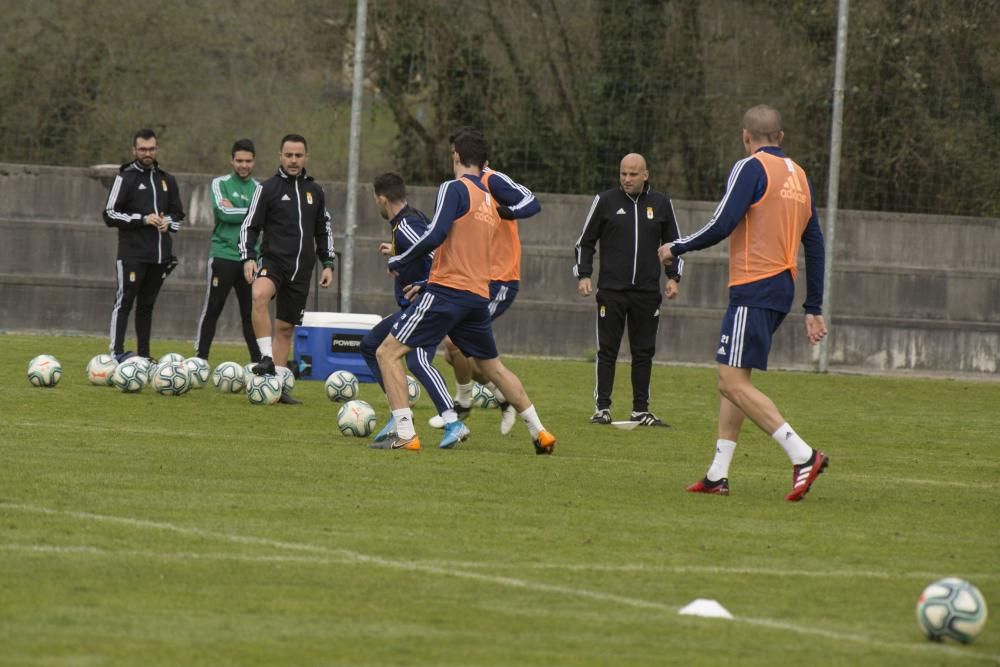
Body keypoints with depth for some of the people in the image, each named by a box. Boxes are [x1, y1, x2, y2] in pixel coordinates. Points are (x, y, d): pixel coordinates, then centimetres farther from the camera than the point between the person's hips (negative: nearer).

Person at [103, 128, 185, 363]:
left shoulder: (167, 180, 16)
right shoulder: (126, 178, 0)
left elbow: (178, 213, 25)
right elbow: (110, 215, -5)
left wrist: (168, 222, 2)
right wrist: (143, 219, -14)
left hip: (160, 254, 5)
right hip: (132, 253, -5)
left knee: (147, 305, 9)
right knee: (125, 301, -10)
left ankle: (143, 355, 11)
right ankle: (116, 352, -14)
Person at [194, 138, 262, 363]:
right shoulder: (220, 184, 3)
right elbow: (223, 212, -12)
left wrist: (235, 211, -9)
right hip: (224, 254, -3)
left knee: (251, 312, 4)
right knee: (212, 310, -3)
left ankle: (258, 360, 7)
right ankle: (201, 357, 0)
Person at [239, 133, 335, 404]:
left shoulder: (315, 191, 14)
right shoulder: (267, 188, 0)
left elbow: (324, 231, 22)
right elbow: (249, 226, -2)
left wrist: (328, 264, 15)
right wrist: (248, 258, -15)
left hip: (301, 269, 4)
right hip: (273, 260, -4)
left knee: (286, 327, 7)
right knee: (260, 295, -36)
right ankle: (267, 359, -34)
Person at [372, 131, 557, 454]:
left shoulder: (454, 188, -7)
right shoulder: (490, 200, 17)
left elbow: (436, 234, -19)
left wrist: (399, 262, -6)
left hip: (447, 290, -7)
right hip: (479, 295, 7)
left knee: (388, 352, -4)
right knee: (493, 366, 24)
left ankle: (405, 435, -14)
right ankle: (539, 433, 24)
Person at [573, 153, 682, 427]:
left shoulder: (661, 203, 8)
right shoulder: (605, 201, 2)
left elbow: (674, 243, 17)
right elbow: (585, 242, 8)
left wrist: (673, 277, 6)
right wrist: (583, 275, -3)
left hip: (647, 291, 2)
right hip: (611, 289, -2)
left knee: (644, 352, 4)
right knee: (607, 350, -2)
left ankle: (641, 409, 10)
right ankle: (603, 408, 2)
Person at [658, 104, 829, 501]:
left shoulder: (751, 168, -8)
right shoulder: (799, 176, 16)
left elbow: (721, 225, -16)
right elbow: (814, 244, 17)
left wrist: (676, 249, 0)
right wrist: (814, 309, 20)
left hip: (753, 290, -9)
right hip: (783, 288, 9)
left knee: (734, 382, -12)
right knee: (732, 378, 15)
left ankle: (803, 455, -22)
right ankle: (718, 474, 13)